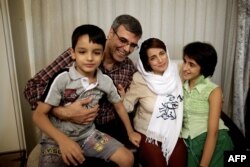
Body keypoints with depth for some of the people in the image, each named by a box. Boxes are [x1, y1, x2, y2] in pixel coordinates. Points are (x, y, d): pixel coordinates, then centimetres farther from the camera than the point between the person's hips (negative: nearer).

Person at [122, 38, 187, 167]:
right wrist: (120, 96, -24)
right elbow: (127, 106, -7)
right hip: (148, 135, -2)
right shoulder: (139, 79, -13)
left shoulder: (177, 72, -6)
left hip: (174, 134, 3)